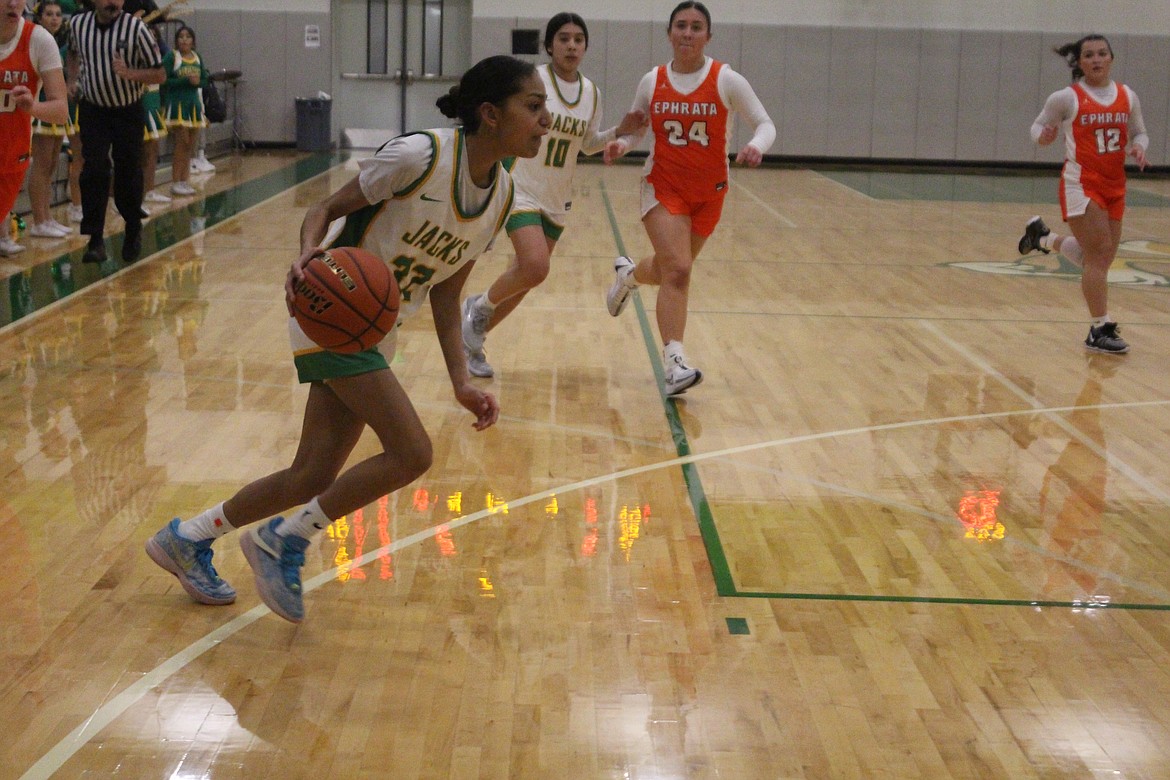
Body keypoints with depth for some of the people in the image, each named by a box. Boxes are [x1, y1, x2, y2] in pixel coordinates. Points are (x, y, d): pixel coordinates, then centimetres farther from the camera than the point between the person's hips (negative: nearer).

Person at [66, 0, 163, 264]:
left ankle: (133, 231, 31)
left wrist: (129, 73, -28)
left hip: (128, 113, -1)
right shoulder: (78, 24, -3)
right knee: (94, 171, -12)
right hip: (93, 110, 2)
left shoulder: (136, 29, -15)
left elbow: (159, 74, -12)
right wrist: (73, 80, 6)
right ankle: (95, 240, -9)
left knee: (128, 175, 6)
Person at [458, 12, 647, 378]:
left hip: (557, 200, 6)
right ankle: (480, 306, 6)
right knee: (535, 268, -23)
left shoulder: (591, 93, 5)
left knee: (526, 275, 8)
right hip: (523, 191, -6)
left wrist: (620, 131, 2)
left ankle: (473, 340, 26)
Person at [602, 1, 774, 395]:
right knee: (677, 270, -19)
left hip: (708, 192, 2)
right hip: (663, 186, -1)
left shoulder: (726, 80, -8)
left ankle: (629, 275, 52)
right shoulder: (652, 81, -2)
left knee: (672, 269, 17)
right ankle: (674, 363, -19)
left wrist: (757, 146, -29)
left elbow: (765, 123, -6)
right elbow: (636, 128, 11)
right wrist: (620, 143, -13)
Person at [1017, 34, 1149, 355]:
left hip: (1115, 186, 6)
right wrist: (1043, 137, -19)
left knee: (1099, 257, 13)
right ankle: (1100, 329, -3)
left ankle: (1043, 237, 37)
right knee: (1100, 254, -11)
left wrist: (1138, 148, -6)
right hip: (1082, 184, -6)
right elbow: (1038, 126, 4)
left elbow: (1139, 133, 17)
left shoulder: (1128, 96, 6)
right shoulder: (1066, 98, -7)